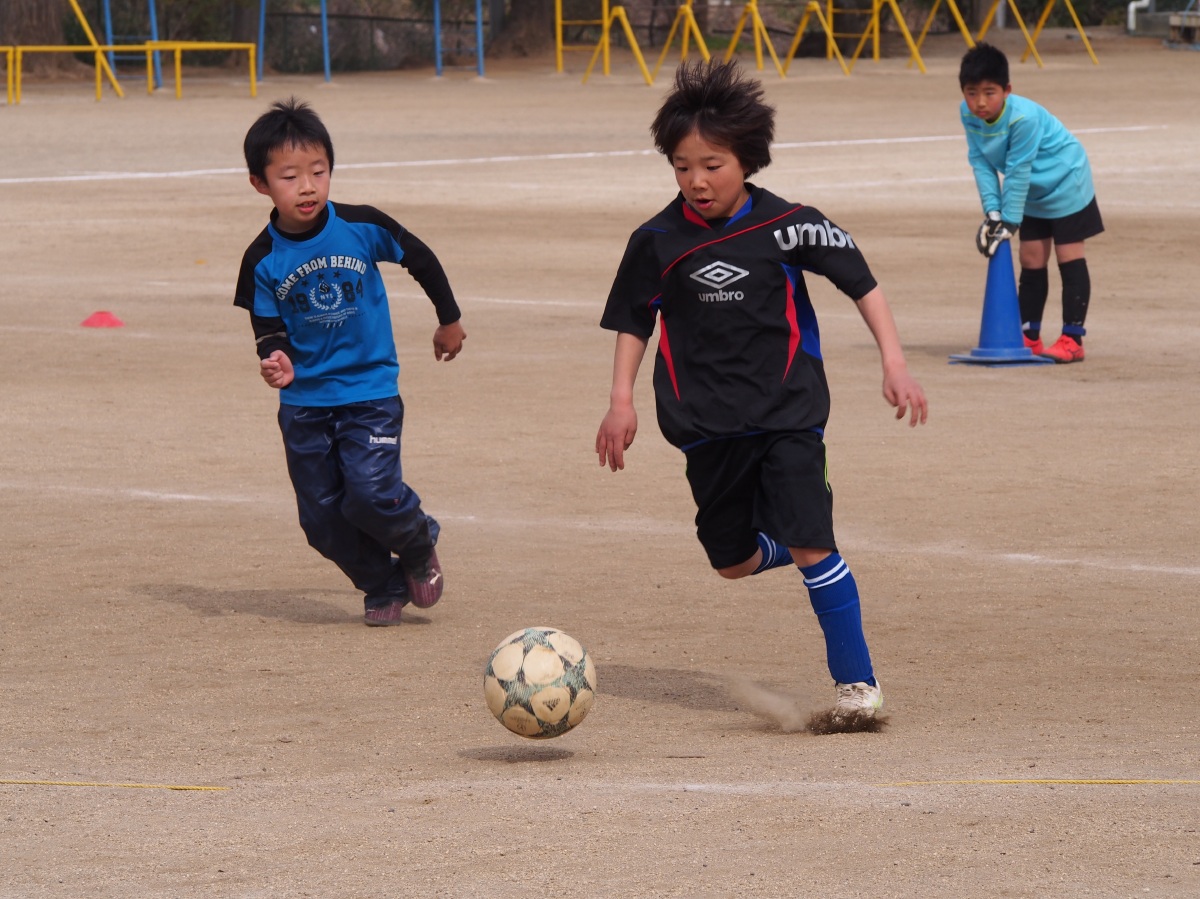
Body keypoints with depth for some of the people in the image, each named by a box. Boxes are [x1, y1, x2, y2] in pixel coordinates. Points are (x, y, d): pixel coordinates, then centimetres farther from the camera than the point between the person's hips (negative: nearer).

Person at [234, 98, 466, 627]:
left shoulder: (362, 228, -10)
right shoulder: (264, 260, -7)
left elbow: (421, 259, 7)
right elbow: (269, 330, 0)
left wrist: (450, 319, 18)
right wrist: (274, 361, -23)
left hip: (369, 390, -2)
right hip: (303, 401, 2)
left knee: (370, 493, -18)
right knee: (322, 518, 2)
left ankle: (420, 543, 14)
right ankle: (384, 587, 23)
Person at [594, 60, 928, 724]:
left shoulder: (787, 226, -9)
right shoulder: (659, 242, -2)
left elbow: (860, 282, 0)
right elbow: (633, 319, 11)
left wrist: (893, 362, -5)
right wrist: (621, 401, 3)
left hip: (787, 412, -3)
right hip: (706, 422, 3)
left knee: (809, 544, -14)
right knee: (734, 563, 7)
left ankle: (856, 681, -5)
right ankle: (799, 550, 40)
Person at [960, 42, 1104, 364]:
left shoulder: (1023, 117, -35)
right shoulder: (969, 114, -14)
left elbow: (1018, 173, -31)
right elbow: (980, 162, -10)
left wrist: (1009, 221, -27)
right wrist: (992, 211, -18)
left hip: (1065, 183, -7)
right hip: (1033, 193, 7)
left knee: (1069, 259, -4)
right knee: (1031, 261, 9)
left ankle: (1072, 339, -3)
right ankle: (1029, 337, 15)